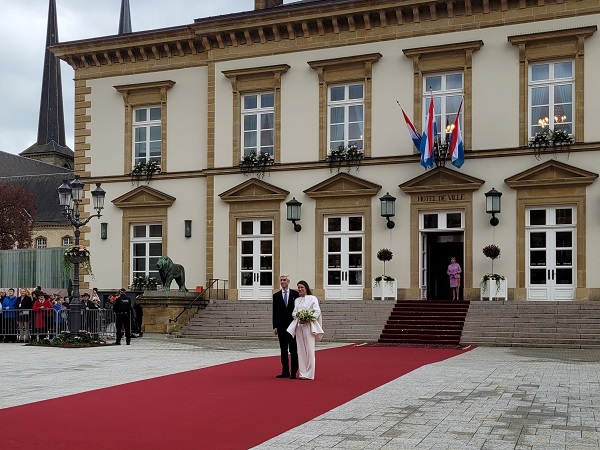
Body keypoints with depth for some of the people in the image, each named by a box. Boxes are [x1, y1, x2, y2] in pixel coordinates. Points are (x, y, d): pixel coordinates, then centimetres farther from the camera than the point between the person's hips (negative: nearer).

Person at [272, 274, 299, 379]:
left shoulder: (295, 294, 2)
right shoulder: (276, 296, 7)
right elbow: (274, 312, 7)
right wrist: (274, 326, 1)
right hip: (281, 326, 2)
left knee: (293, 350, 1)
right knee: (283, 350, 6)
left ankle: (294, 372, 5)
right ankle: (285, 371, 11)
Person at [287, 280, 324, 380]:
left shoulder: (312, 298, 1)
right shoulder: (297, 300, 18)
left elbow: (317, 312, -6)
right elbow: (294, 313, 17)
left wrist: (307, 319, -16)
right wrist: (297, 314, -7)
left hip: (308, 326, -5)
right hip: (298, 326, 5)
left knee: (309, 349, -7)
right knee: (301, 350, 3)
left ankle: (309, 374, -4)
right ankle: (302, 373, 7)